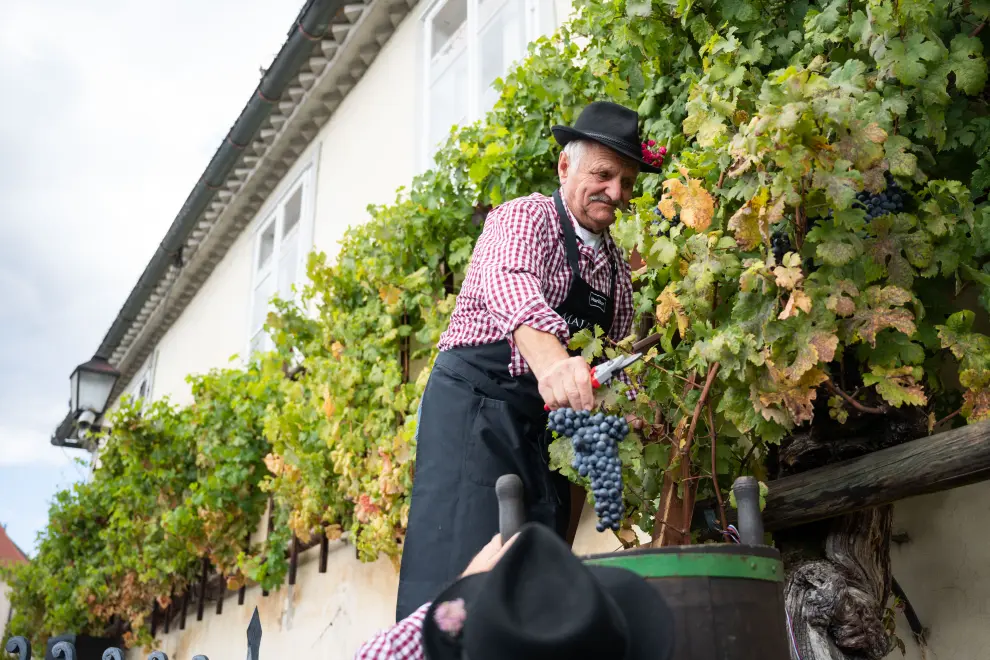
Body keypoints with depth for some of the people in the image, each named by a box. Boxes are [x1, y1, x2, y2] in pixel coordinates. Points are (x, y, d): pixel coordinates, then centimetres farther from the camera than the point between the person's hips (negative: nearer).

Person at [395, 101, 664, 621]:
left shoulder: (616, 265, 16)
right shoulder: (526, 218, -7)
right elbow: (509, 283, -29)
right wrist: (551, 360, -49)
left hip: (548, 421, 7)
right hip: (475, 402, -7)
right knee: (460, 566, -15)